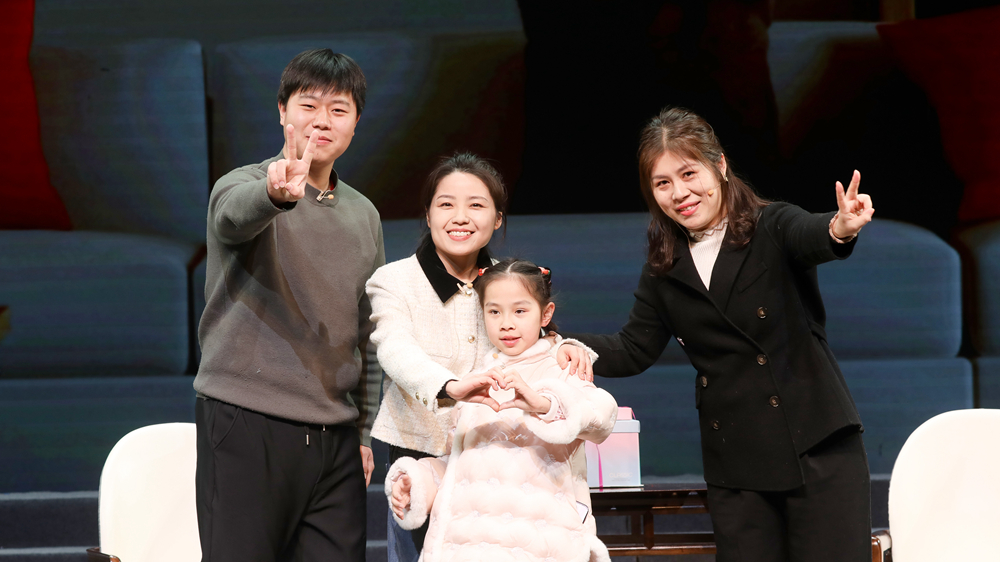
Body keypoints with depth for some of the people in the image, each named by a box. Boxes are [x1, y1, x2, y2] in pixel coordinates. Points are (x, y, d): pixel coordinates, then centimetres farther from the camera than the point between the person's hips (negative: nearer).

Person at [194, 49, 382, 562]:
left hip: (334, 437, 5)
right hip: (245, 423, -5)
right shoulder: (242, 186, -2)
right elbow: (235, 215, -29)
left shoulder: (363, 215, 17)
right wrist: (279, 193, -52)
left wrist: (364, 433, 18)